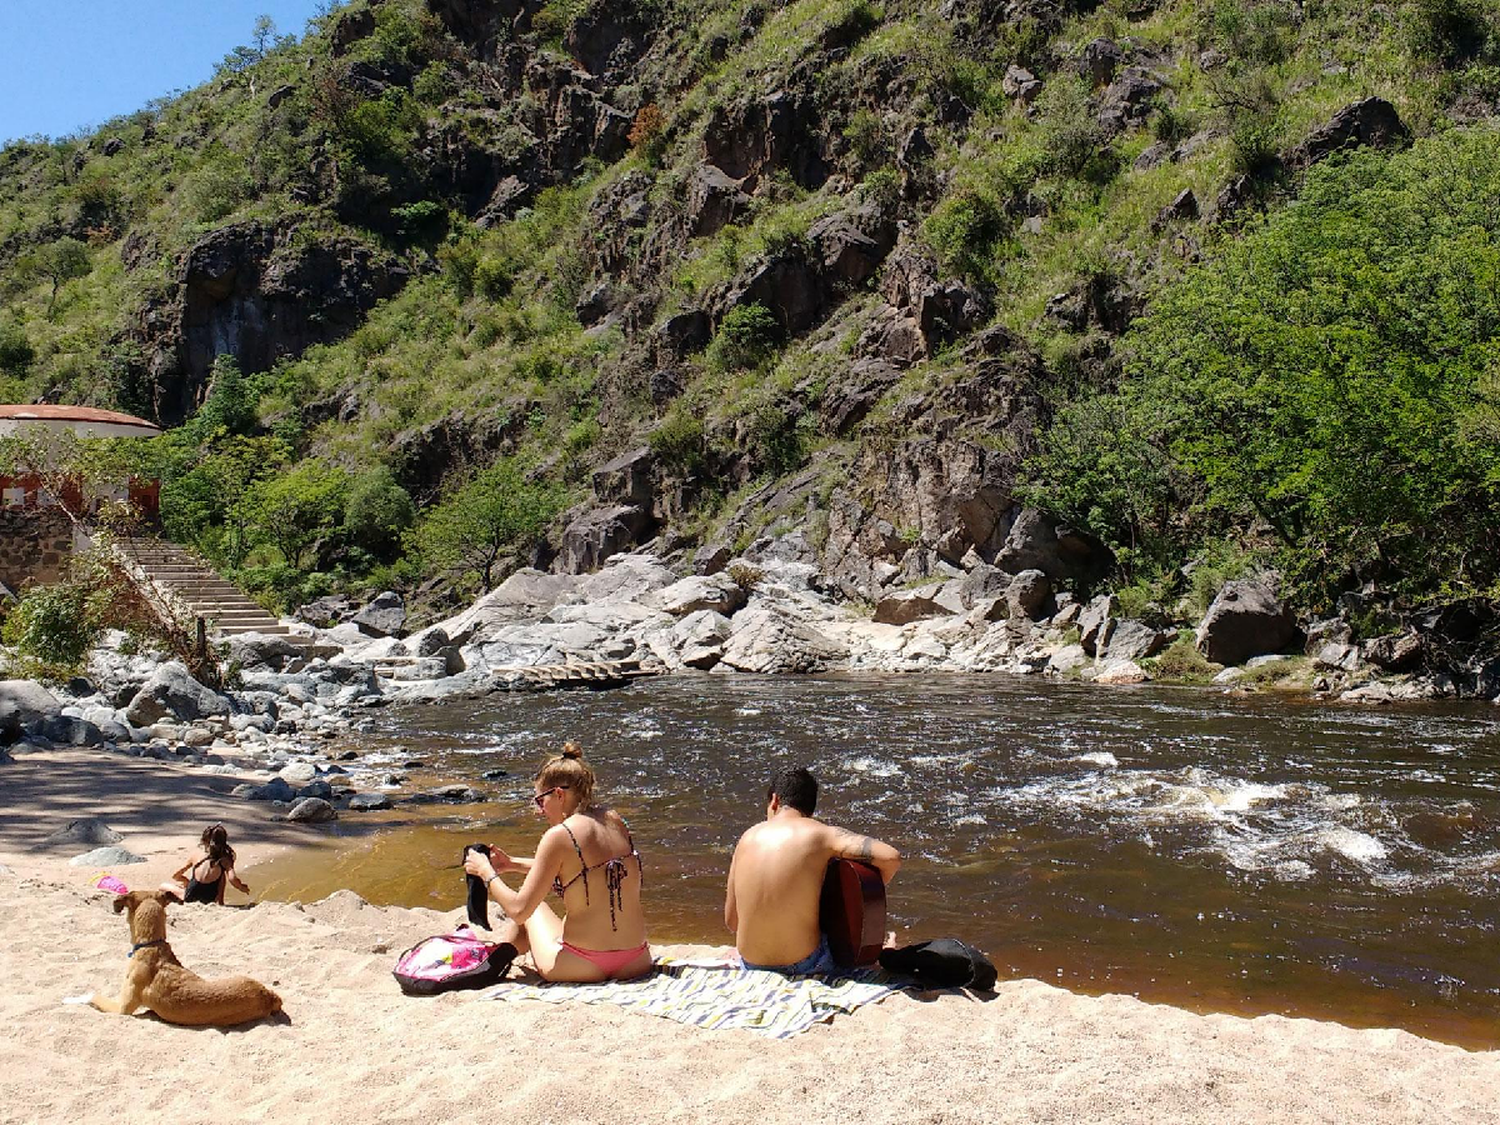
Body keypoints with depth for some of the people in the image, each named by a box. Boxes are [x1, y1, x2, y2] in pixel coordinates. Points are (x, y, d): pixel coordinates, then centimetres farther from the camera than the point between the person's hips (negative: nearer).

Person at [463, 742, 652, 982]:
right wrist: (513, 864, 28)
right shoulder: (615, 820, 4)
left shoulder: (558, 836, -14)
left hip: (583, 967, -5)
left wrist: (486, 872, 6)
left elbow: (519, 911, -11)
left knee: (532, 908, 25)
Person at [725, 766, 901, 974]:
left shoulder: (749, 837, 0)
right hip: (804, 963, -4)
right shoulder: (819, 833, -12)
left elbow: (731, 920, 5)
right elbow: (891, 857, -22)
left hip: (751, 963, 4)